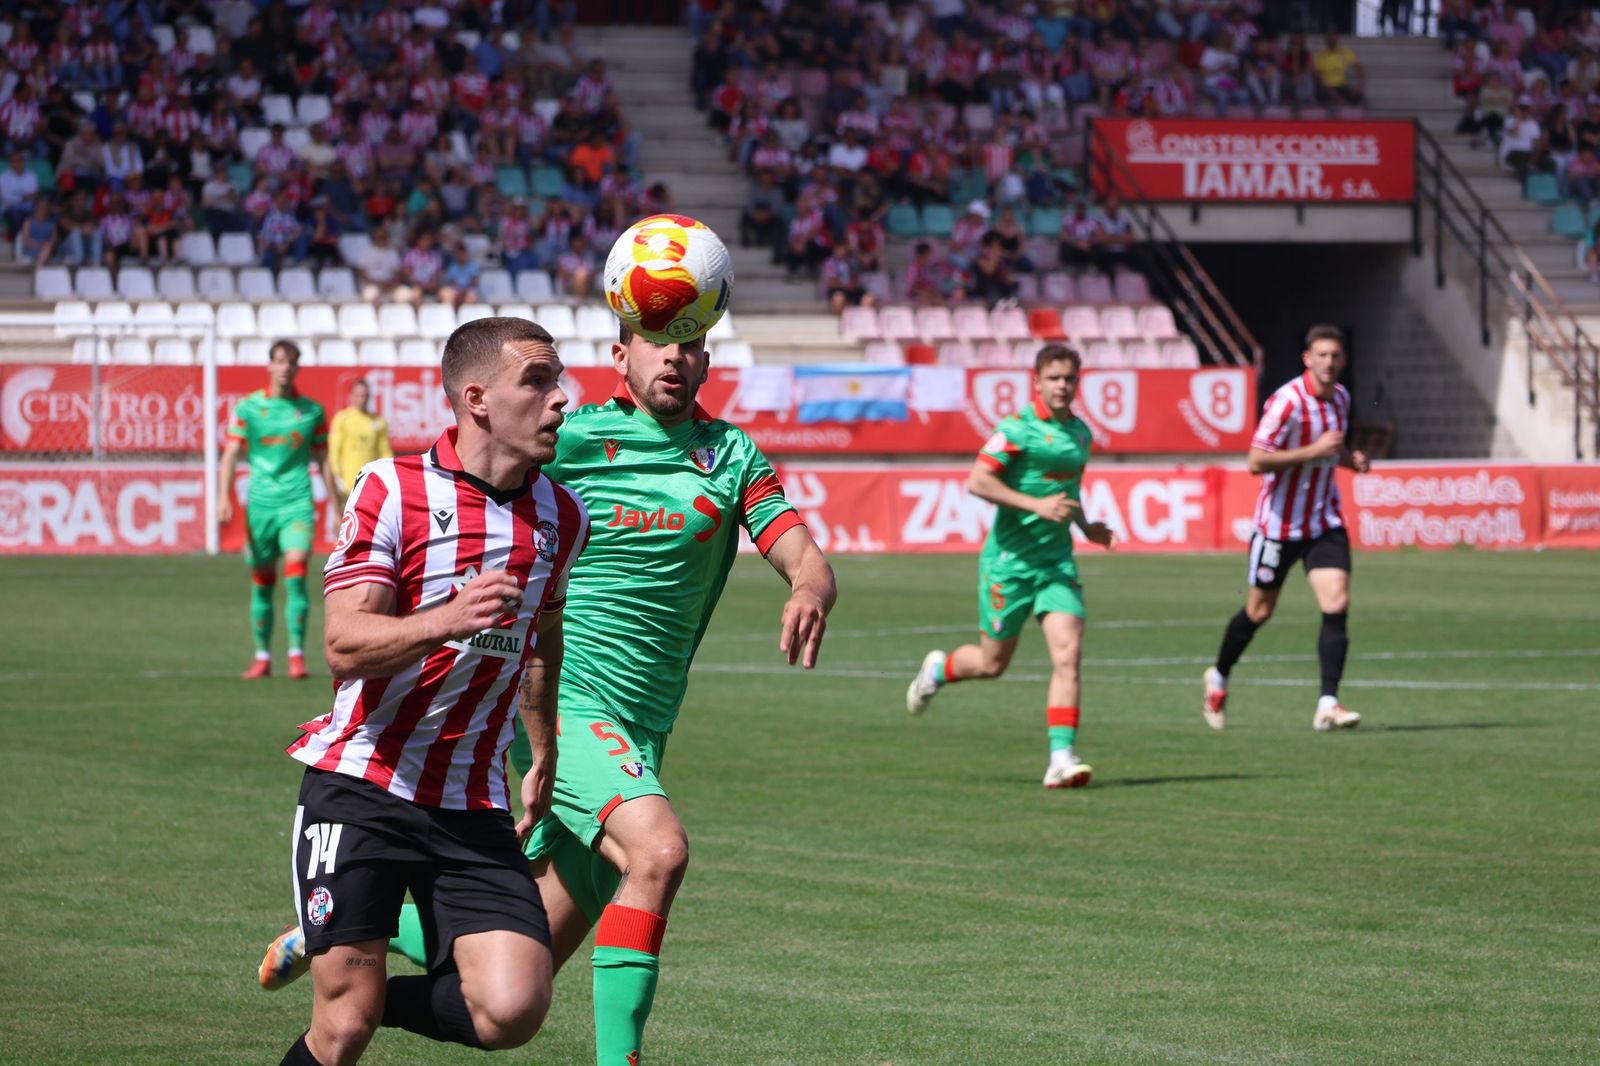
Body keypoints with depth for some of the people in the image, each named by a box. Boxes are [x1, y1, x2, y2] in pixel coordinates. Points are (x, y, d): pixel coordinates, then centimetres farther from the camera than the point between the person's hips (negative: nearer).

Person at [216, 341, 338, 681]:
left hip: (297, 502, -1)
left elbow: (322, 460, 14)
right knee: (261, 583, 6)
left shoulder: (312, 410, 7)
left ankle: (297, 654, -11)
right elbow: (231, 453, -1)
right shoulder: (248, 407, 4)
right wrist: (224, 496, -14)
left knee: (295, 573, -16)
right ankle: (262, 657, 16)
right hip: (260, 503, 1)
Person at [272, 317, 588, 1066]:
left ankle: (375, 998, 15)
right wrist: (447, 620, -33)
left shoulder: (562, 515, 8)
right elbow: (345, 644, -16)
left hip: (473, 806, 4)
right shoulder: (391, 490, -7)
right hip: (359, 783, -4)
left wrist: (544, 758, 33)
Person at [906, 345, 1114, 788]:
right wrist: (1036, 505, -26)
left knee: (1068, 654, -13)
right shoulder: (1019, 428, -12)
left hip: (1057, 562, 5)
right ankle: (938, 669, 40)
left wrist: (1085, 526, 14)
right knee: (992, 662, 7)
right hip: (1010, 558, -5)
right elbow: (977, 481, -20)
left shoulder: (1081, 433, 11)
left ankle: (1061, 758, -15)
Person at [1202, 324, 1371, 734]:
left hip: (1324, 522, 5)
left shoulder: (1340, 398, 5)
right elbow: (1256, 461, -25)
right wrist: (1315, 450, -27)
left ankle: (1328, 704, -13)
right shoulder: (1287, 402, -19)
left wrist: (1349, 458, 2)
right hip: (1280, 521, -5)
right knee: (1259, 611, 9)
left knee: (1336, 604, -13)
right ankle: (1219, 677, 36)